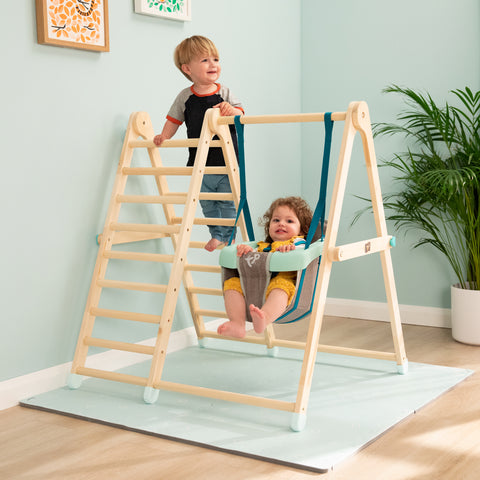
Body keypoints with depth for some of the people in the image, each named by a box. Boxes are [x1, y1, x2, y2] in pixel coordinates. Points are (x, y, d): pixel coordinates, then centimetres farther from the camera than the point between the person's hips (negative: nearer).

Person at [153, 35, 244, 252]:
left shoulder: (224, 93, -3)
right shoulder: (185, 97, 1)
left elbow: (240, 117, -7)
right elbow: (174, 120, 9)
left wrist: (231, 110, -27)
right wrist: (163, 137, -5)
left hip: (226, 160, -2)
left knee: (227, 202, 3)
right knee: (207, 203, 11)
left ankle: (229, 236, 19)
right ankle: (217, 235, 27)